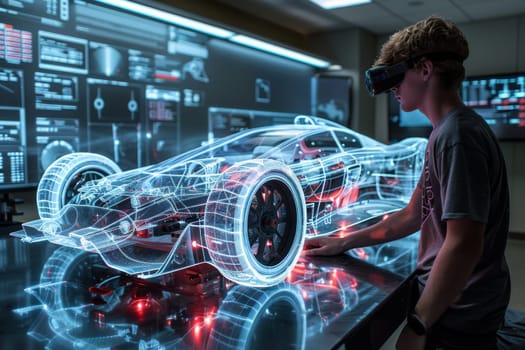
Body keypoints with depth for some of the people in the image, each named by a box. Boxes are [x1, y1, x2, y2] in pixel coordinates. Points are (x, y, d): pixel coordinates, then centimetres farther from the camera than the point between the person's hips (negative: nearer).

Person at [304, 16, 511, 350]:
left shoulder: (457, 135, -22)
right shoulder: (445, 133, 8)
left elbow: (464, 245, -28)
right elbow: (412, 216, 12)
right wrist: (343, 242, 11)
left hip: (459, 317, -8)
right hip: (449, 304, 8)